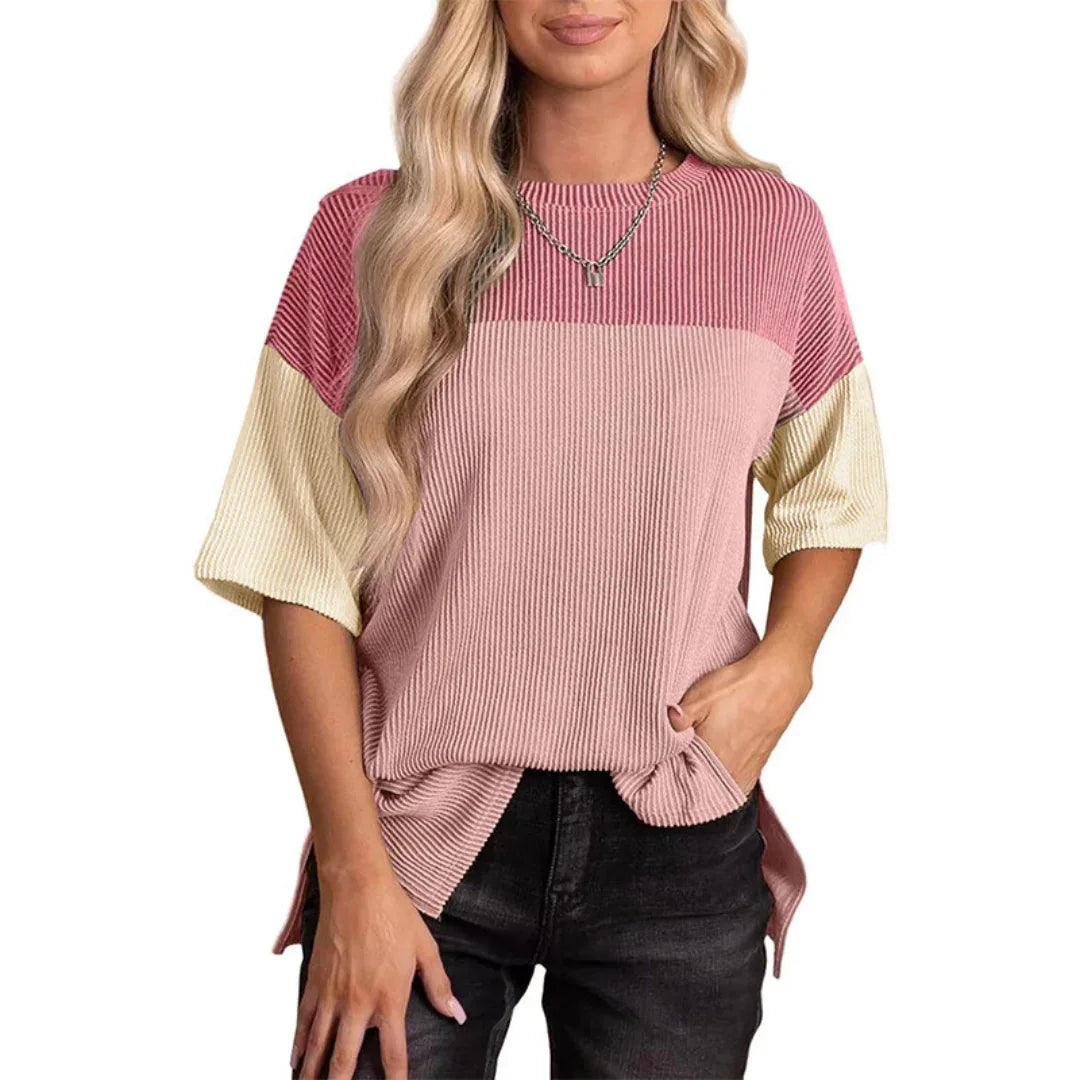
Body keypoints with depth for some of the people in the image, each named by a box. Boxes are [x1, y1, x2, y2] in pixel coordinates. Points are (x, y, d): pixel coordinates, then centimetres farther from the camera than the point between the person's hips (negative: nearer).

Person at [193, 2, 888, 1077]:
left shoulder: (775, 229, 0)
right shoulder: (372, 232, -3)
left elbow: (828, 497, 16)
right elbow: (305, 578, -3)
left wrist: (781, 666, -3)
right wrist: (355, 869, -8)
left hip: (681, 848, 2)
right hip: (421, 836, -1)